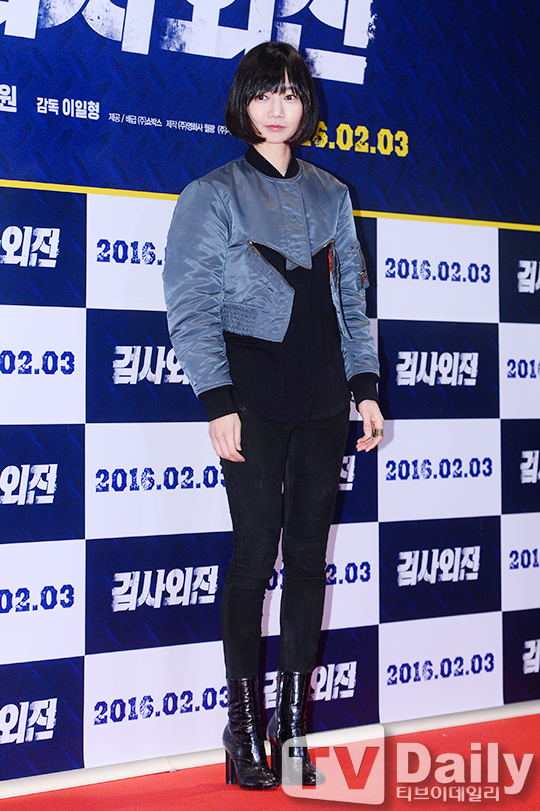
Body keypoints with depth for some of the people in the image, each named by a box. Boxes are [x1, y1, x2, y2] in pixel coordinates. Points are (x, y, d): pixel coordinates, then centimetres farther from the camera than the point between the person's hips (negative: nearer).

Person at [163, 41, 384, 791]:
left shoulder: (331, 195, 16)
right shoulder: (213, 194, 3)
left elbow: (352, 296, 18)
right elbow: (192, 307, -4)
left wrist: (365, 386, 9)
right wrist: (219, 403, -12)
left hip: (322, 397, 4)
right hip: (256, 397, -4)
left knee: (310, 554, 4)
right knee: (257, 552, -7)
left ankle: (294, 727, 13)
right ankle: (244, 731, 4)